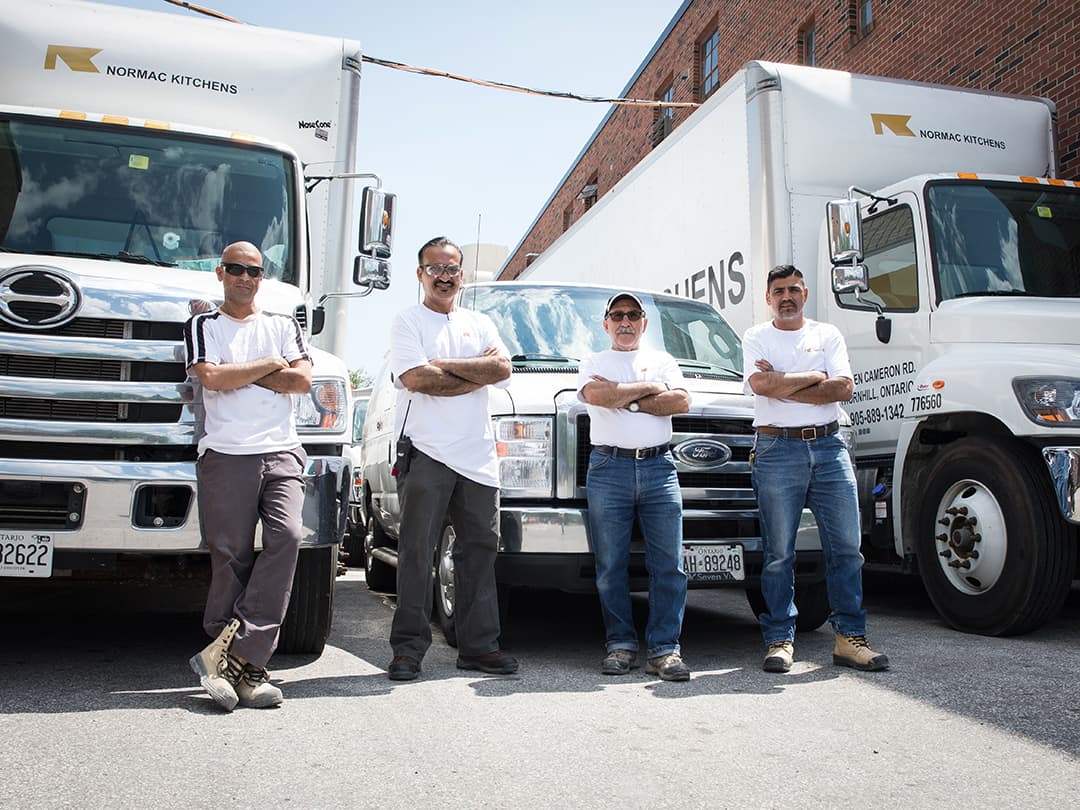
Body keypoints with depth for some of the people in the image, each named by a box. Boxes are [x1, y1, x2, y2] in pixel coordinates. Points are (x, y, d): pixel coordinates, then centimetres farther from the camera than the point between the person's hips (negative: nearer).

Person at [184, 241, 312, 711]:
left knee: (286, 538, -20)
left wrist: (236, 373, 1)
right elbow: (211, 377, -4)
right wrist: (270, 365, 3)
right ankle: (244, 667, 0)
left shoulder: (283, 326, 20)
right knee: (230, 557, -6)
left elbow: (302, 380, 4)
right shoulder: (203, 326, 15)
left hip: (281, 452, 1)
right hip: (226, 455, -1)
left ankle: (231, 651, -17)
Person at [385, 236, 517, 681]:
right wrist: (478, 372, -5)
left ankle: (478, 645, 14)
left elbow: (503, 369, 0)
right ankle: (408, 648, 7)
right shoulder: (408, 322, 6)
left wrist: (442, 364, -6)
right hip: (425, 452, -4)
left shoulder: (480, 323, 18)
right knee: (416, 552, -2)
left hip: (478, 456, 4)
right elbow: (416, 379, -12)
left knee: (480, 548, 6)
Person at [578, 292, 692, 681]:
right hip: (608, 468, -1)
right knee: (611, 566, 0)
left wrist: (625, 399, -3)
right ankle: (621, 645, 10)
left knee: (669, 564, -3)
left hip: (659, 467, 1)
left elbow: (681, 402, 2)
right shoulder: (593, 362, 15)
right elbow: (596, 395, -8)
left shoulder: (663, 360, 20)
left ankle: (664, 649, 2)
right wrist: (650, 388, 1)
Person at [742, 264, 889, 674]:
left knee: (846, 547, 1)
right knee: (779, 554, 1)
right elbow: (761, 384, -11)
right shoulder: (756, 337, 8)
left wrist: (782, 385, -6)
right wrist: (814, 377, -4)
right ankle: (780, 640, 9)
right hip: (777, 450, -2)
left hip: (828, 446, 3)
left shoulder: (828, 334, 14)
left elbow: (843, 389, -1)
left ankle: (850, 638, 10)